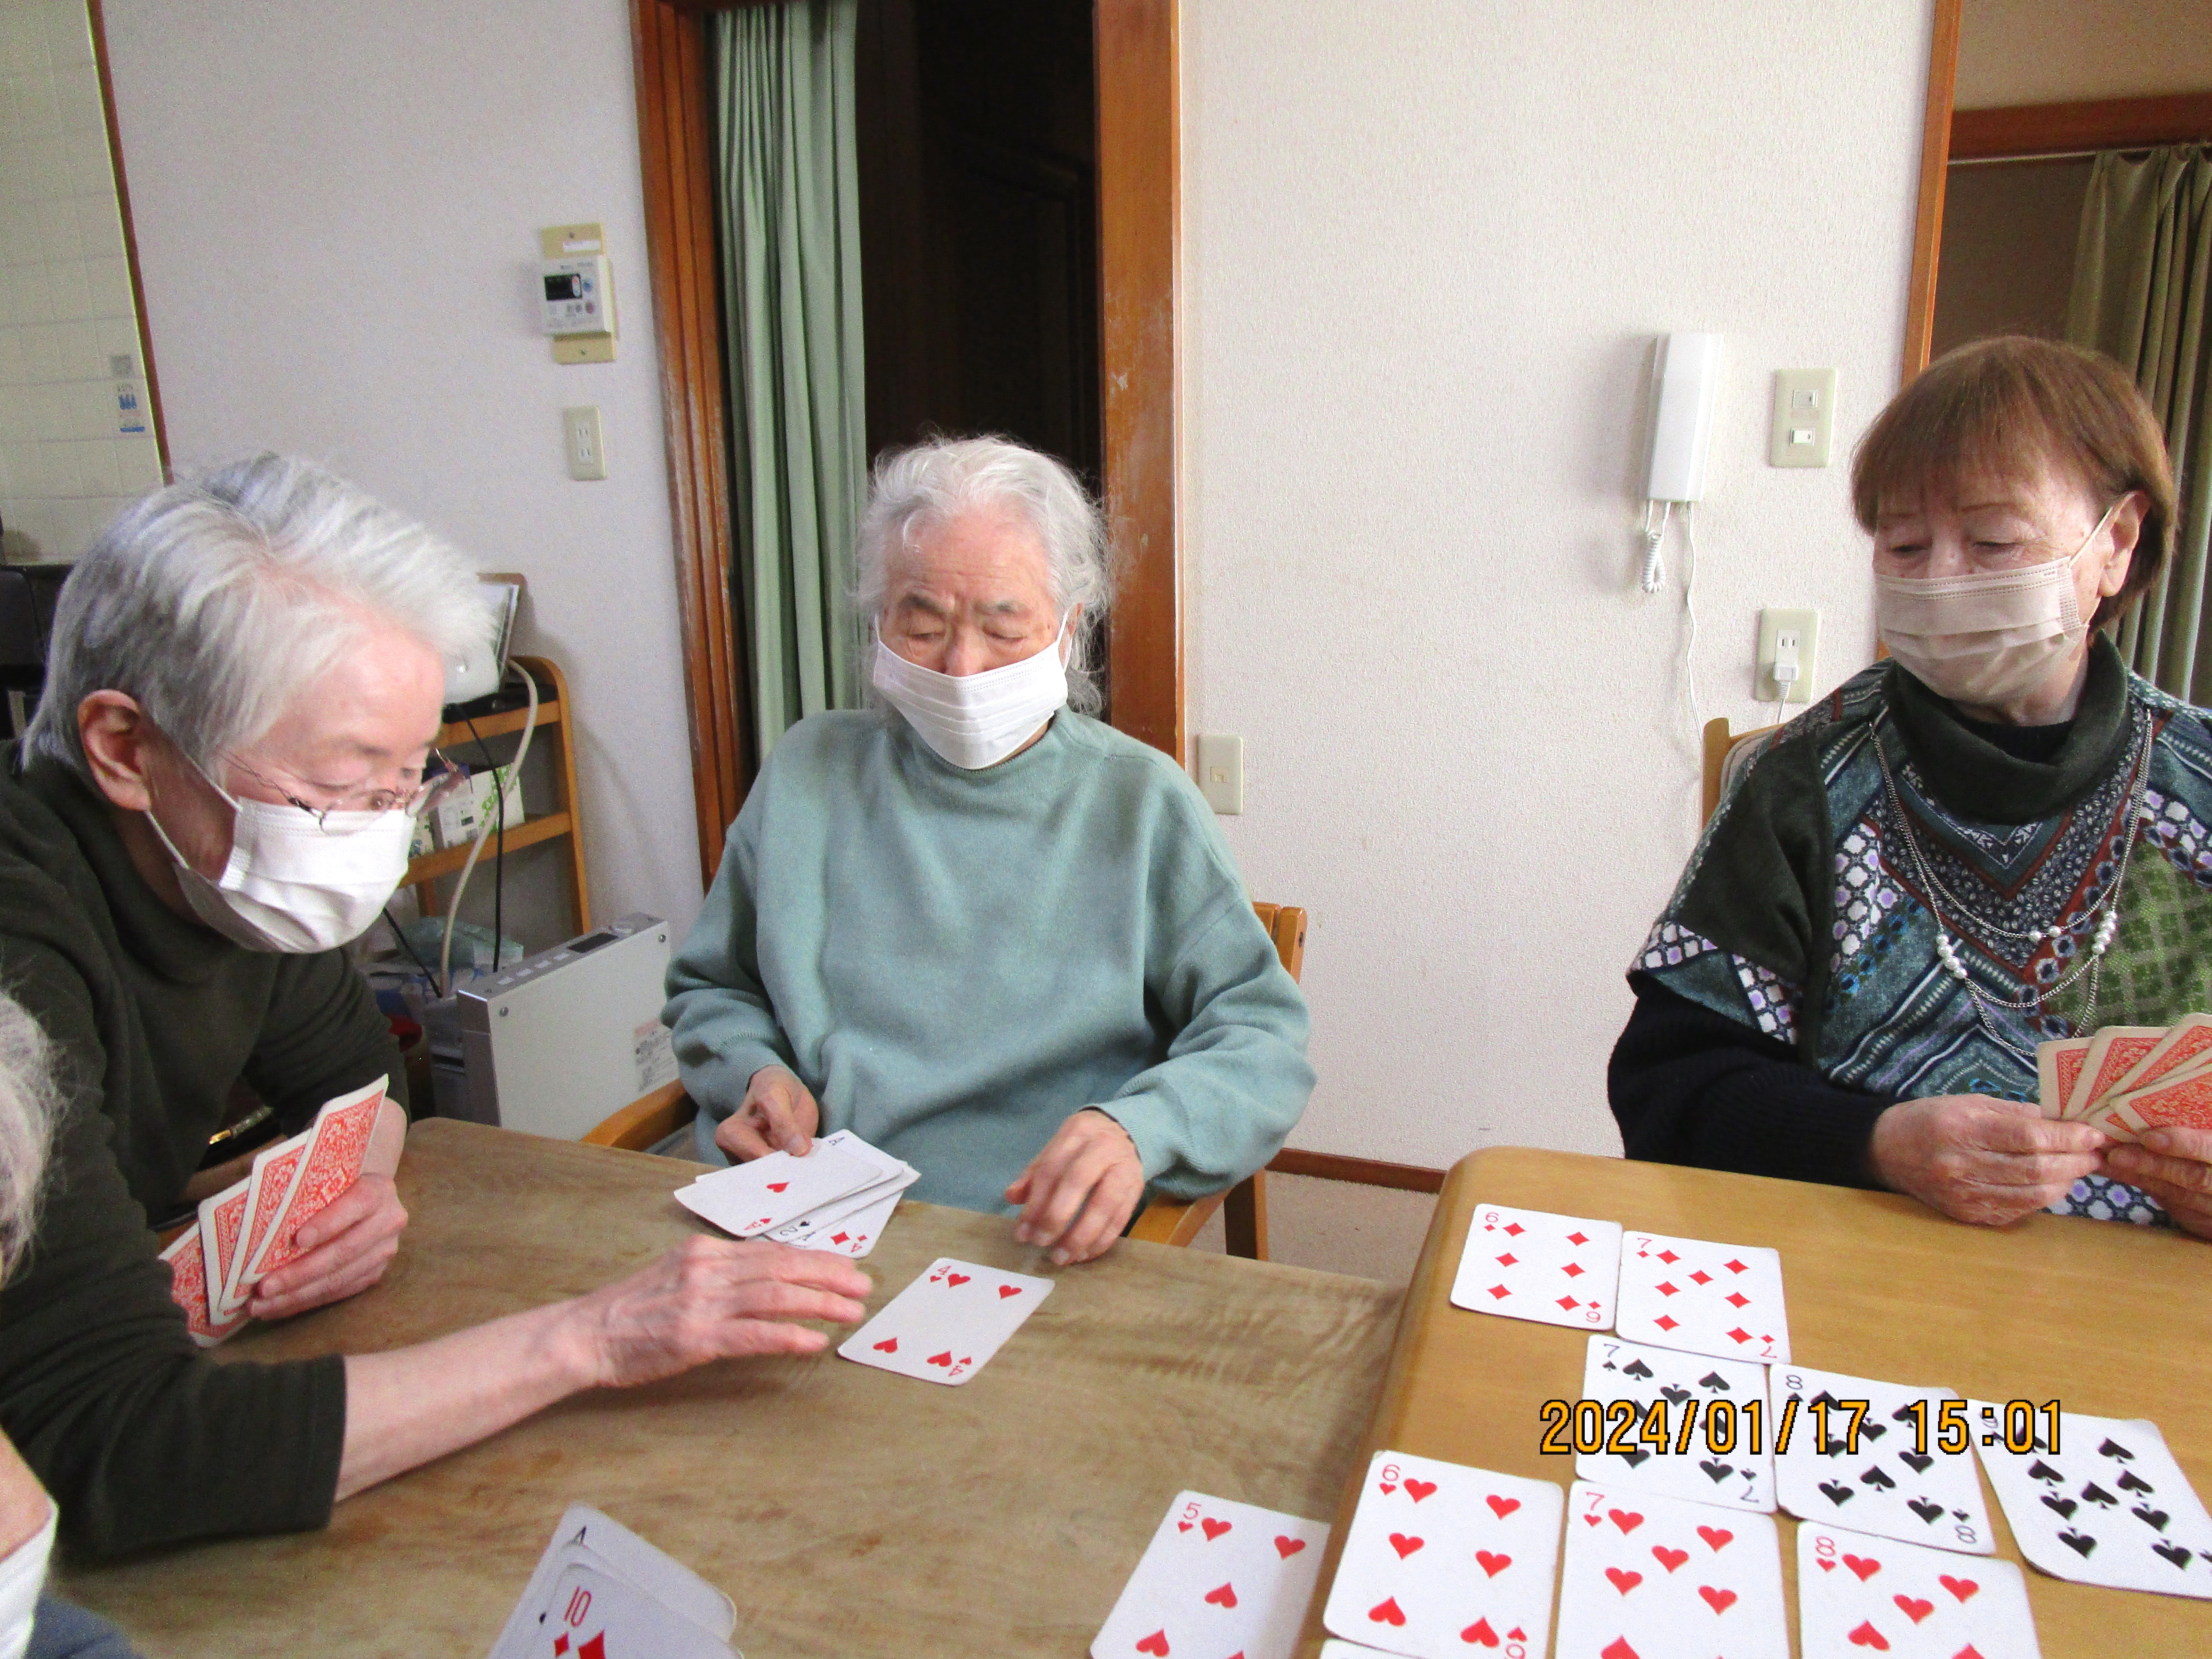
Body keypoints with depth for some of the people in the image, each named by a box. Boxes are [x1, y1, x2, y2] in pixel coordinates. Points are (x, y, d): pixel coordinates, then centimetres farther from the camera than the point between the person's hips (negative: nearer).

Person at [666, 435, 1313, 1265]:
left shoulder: (1142, 801, 3)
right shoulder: (807, 772, 12)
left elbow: (1263, 1036, 0)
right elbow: (710, 989, 23)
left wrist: (1138, 1130, -20)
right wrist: (757, 1071, 1)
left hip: (1026, 1250, -1)